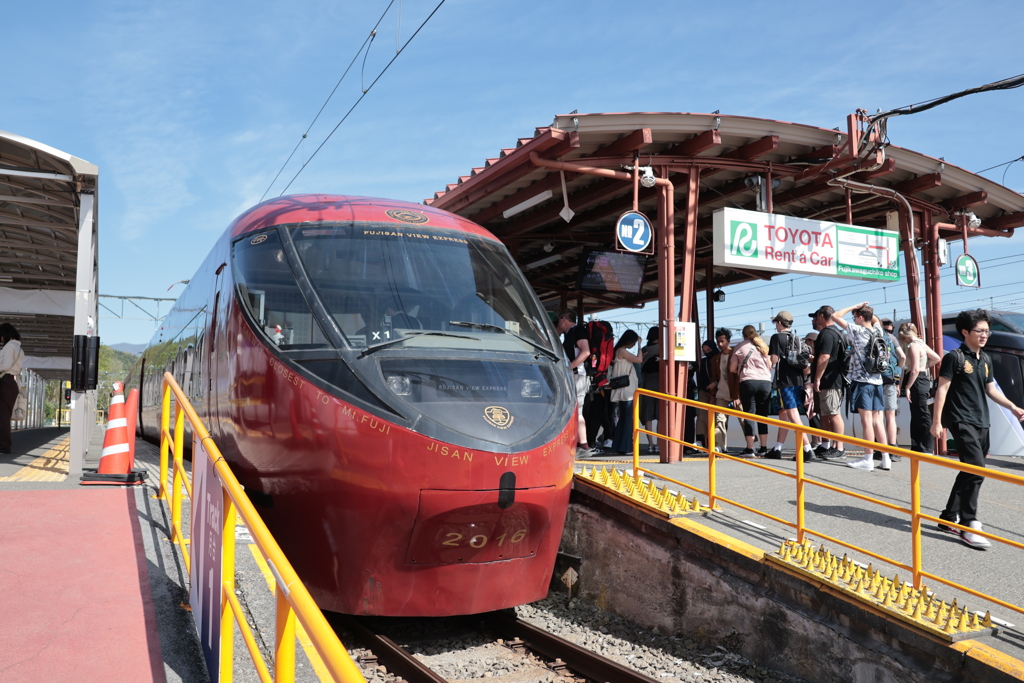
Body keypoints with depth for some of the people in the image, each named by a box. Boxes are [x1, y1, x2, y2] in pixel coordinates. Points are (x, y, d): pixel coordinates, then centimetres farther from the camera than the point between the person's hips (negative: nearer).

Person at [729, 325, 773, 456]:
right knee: (762, 415, 8)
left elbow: (732, 368, 6)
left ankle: (750, 448, -6)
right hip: (765, 382, 3)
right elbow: (770, 366, 17)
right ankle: (763, 448, 7)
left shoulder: (740, 346, 6)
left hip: (748, 382, -3)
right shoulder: (763, 346, 14)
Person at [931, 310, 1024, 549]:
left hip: (981, 423, 8)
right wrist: (936, 421, -12)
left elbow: (991, 390, 21)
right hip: (962, 421, -8)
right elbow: (942, 389, -9)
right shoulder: (955, 357, -7)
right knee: (976, 469, -16)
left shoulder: (986, 360, 14)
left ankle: (949, 518, 22)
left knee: (969, 472, 11)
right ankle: (969, 526, -10)